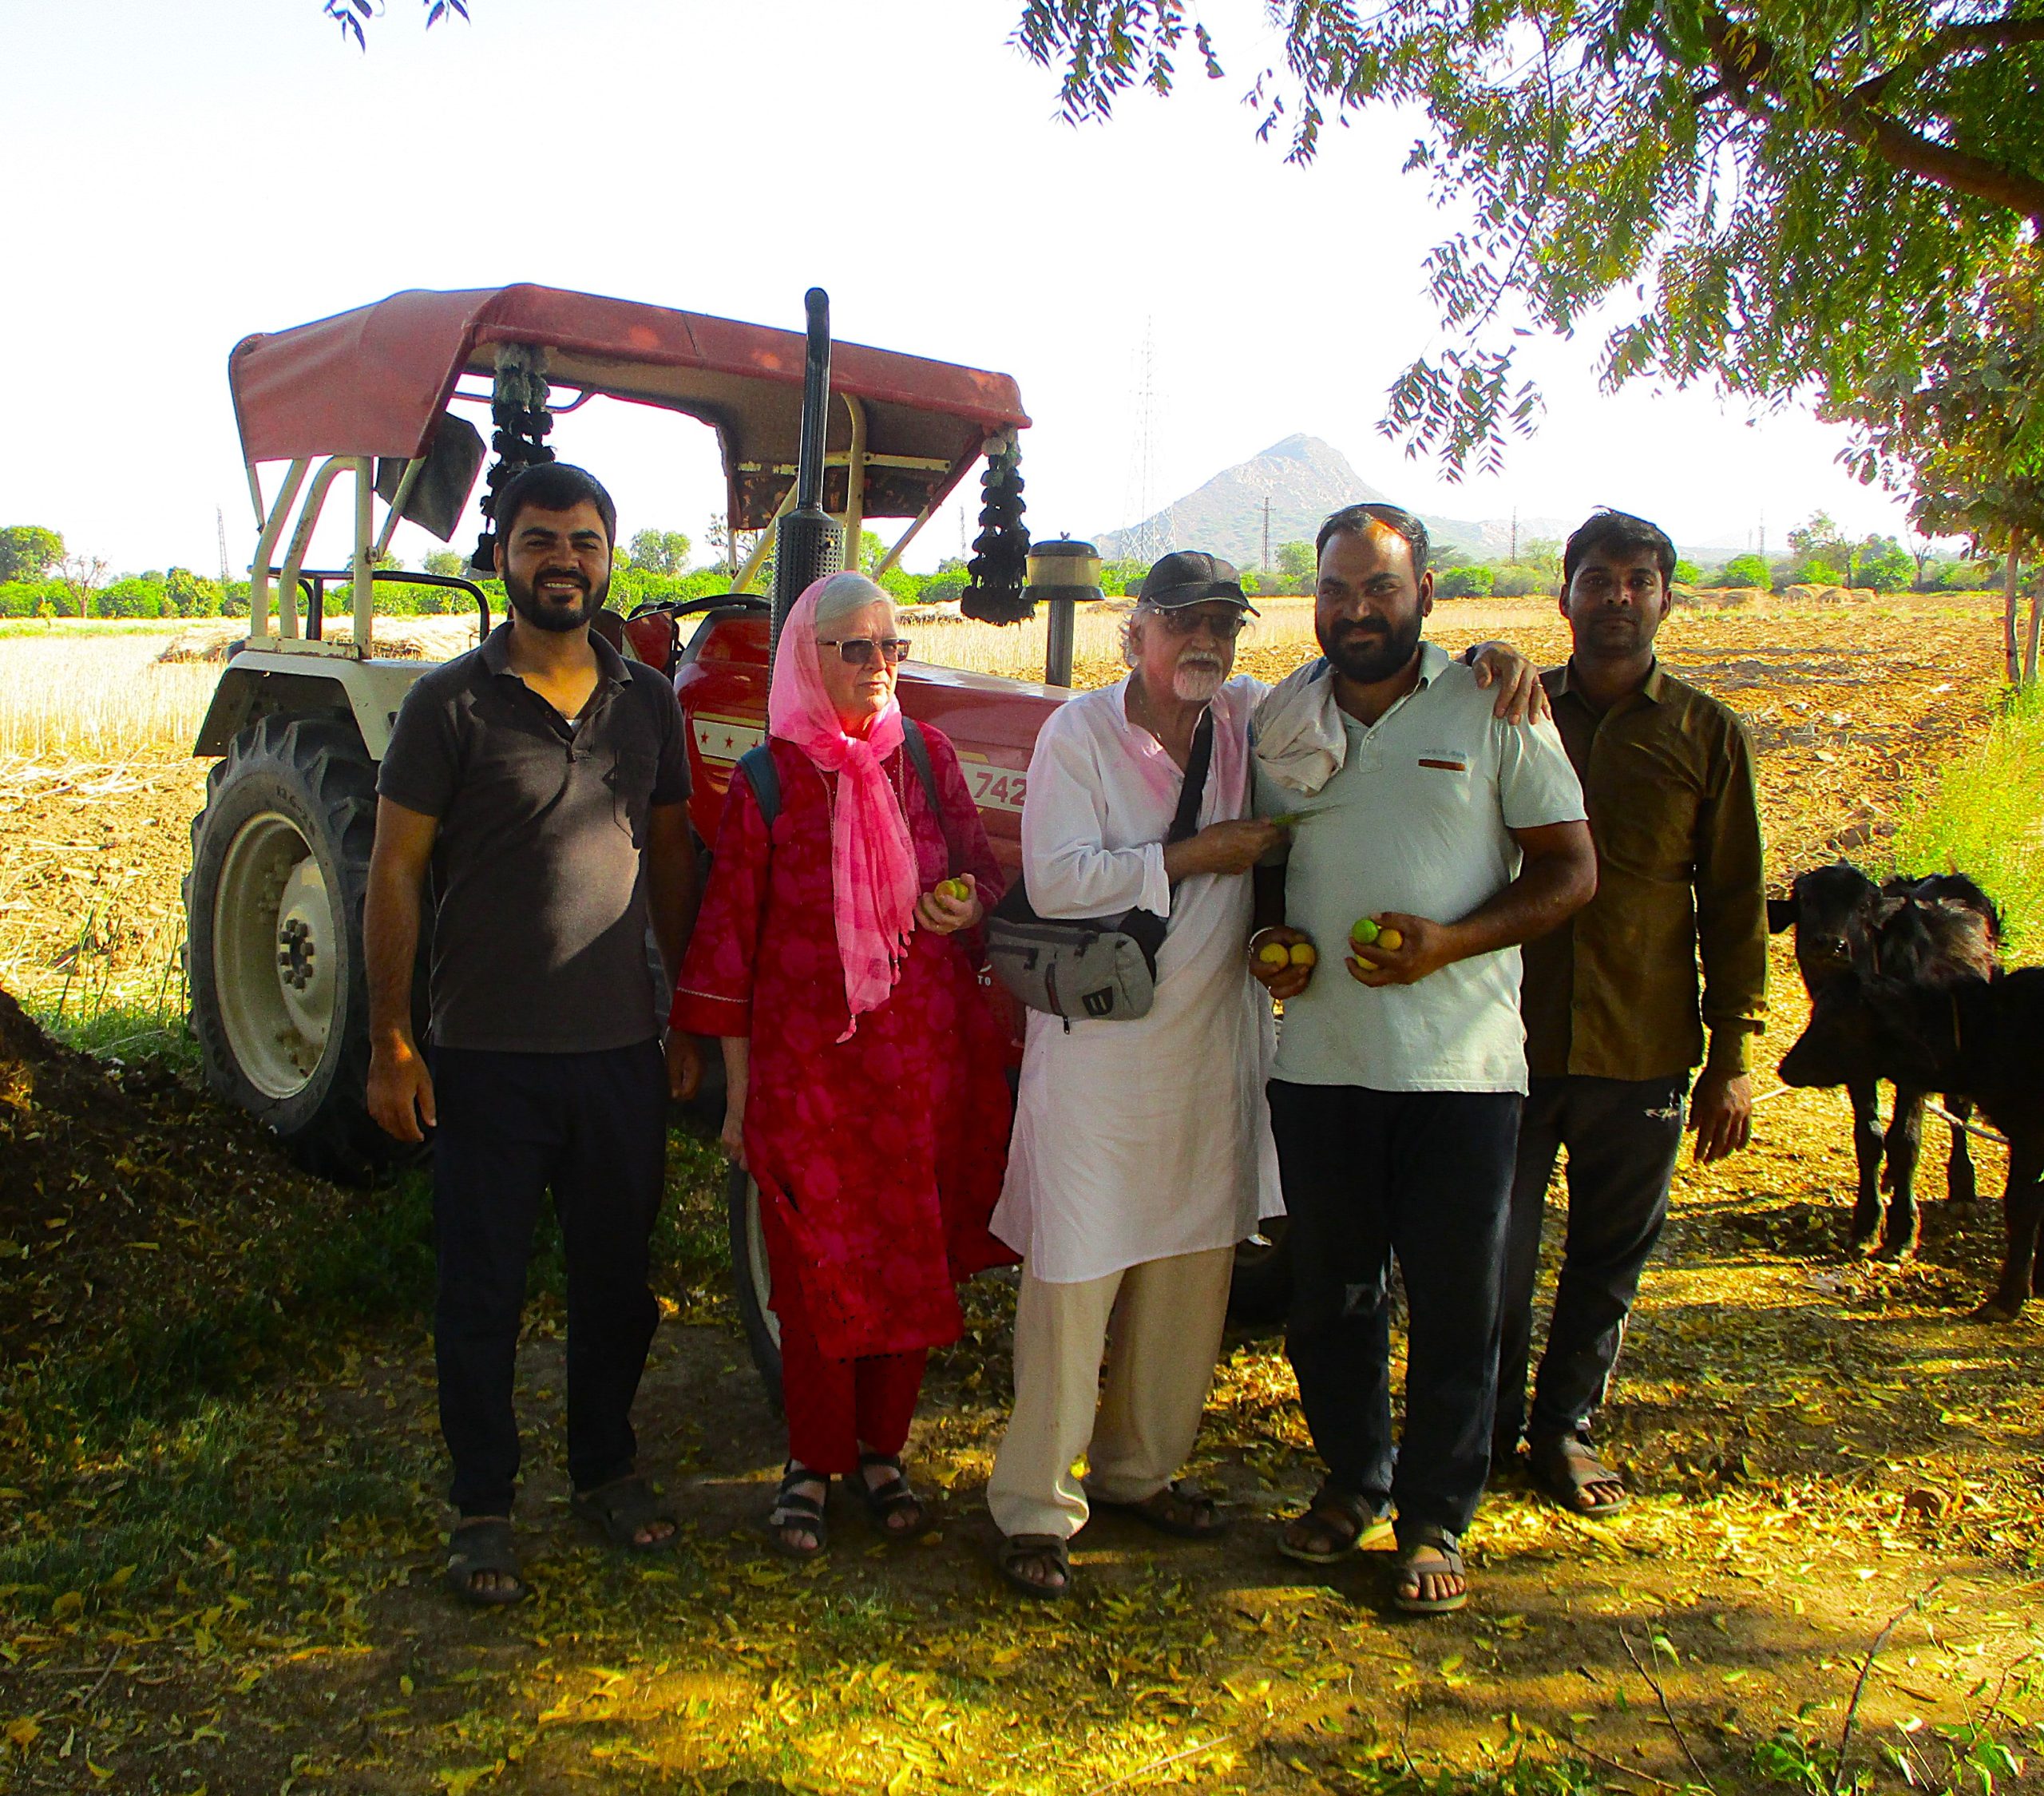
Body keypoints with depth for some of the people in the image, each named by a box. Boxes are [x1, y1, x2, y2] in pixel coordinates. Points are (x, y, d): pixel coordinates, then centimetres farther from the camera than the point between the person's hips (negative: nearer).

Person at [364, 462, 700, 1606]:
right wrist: (391, 1040, -8)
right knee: (484, 1290, 8)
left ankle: (608, 1468, 35)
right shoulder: (452, 704, -6)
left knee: (617, 1276, 15)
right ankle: (485, 1507, 24)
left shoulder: (648, 703, 6)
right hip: (488, 1053, -3)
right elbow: (396, 874, -5)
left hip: (621, 1049, 4)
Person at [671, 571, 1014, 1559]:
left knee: (910, 1260, 11)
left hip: (922, 1059, 3)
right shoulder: (767, 781, -5)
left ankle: (881, 1450, 29)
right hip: (807, 1062, -3)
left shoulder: (925, 758, 3)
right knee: (818, 1269, 5)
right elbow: (729, 939, -2)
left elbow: (979, 870, 13)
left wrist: (968, 904, -13)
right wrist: (738, 1094, -2)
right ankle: (812, 1462, 23)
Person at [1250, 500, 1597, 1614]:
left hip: (1460, 1062, -3)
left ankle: (1435, 1515, 24)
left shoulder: (1493, 710, -4)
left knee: (1455, 1303, 5)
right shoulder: (1283, 718, 7)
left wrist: (1448, 943, -17)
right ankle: (1352, 1478, 36)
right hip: (1319, 1056, 3)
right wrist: (1270, 935, -4)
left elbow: (1571, 869, -3)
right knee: (1328, 1293, 14)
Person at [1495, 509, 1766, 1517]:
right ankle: (1487, 1430, 24)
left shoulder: (1706, 735, 4)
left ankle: (1564, 1428, 29)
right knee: (1493, 1250, 4)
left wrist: (1731, 1057, 2)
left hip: (1644, 1050, 1)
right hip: (1513, 1036, 0)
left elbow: (1734, 901, 6)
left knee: (1612, 1253, 11)